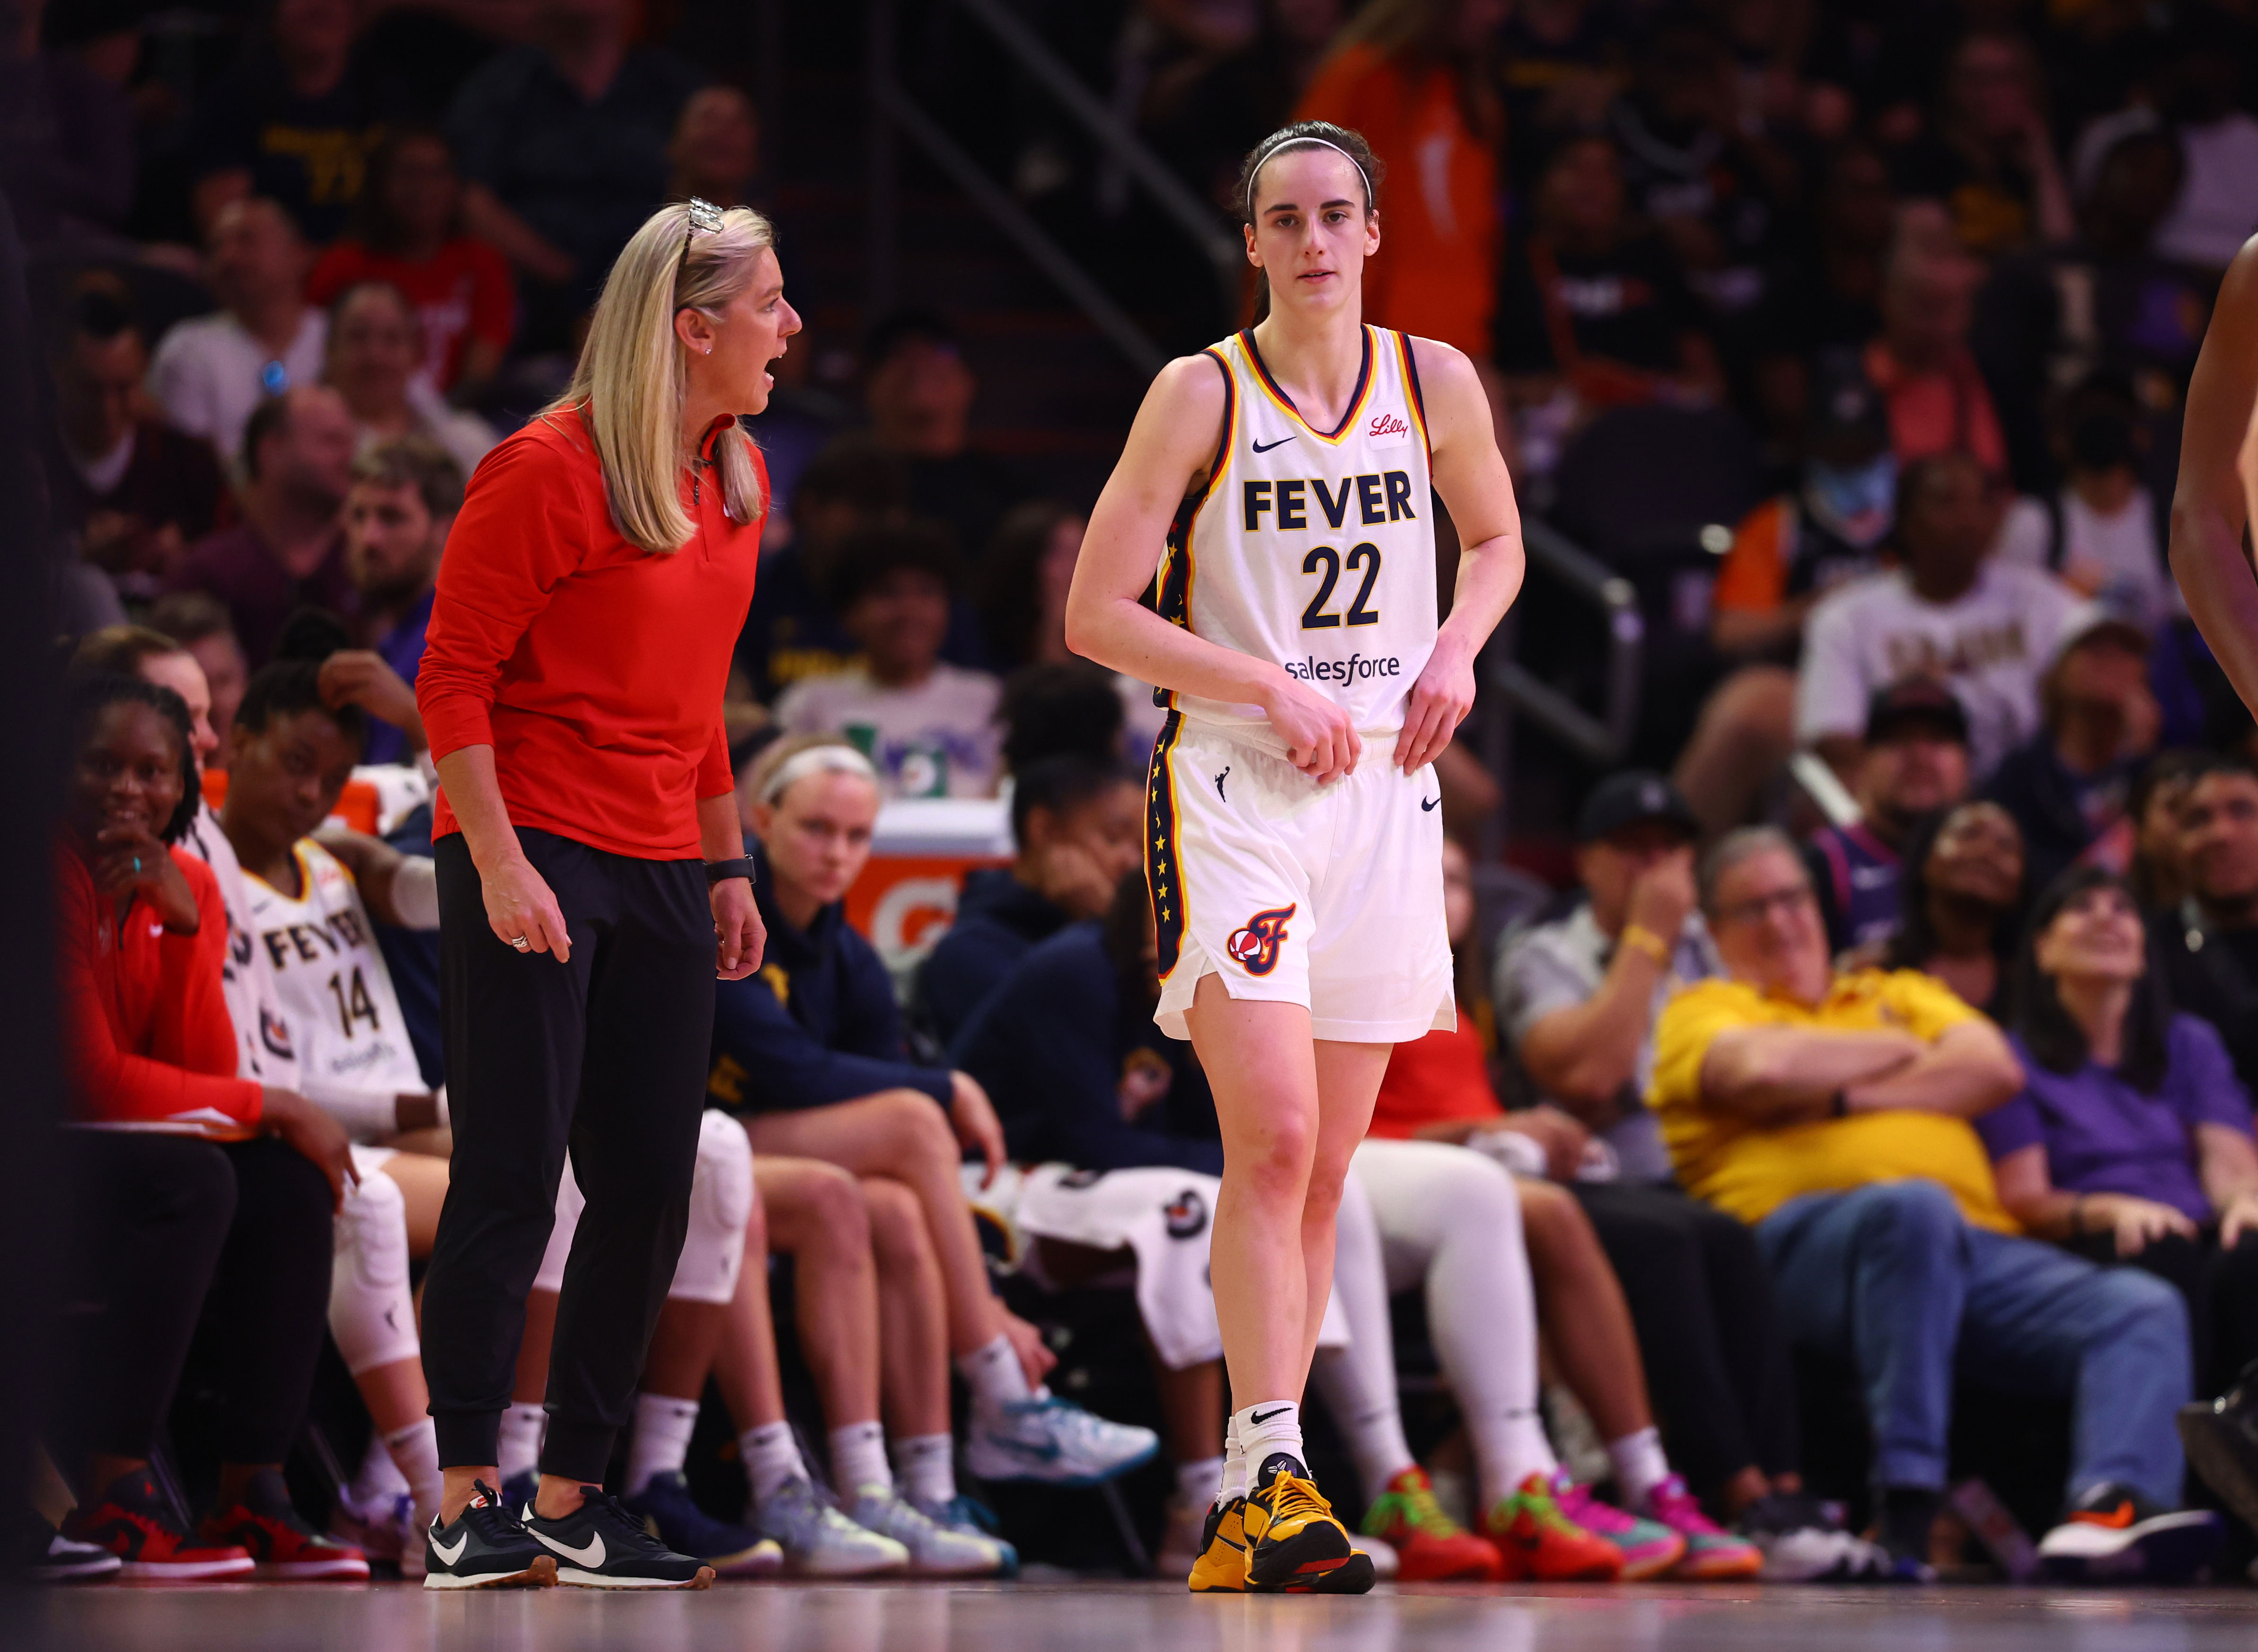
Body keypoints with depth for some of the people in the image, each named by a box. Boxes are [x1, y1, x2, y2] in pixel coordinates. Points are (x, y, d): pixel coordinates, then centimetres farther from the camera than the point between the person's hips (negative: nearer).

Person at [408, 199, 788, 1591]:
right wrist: (499, 865, -18)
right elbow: (453, 678, -12)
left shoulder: (738, 477, 12)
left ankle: (574, 1498, 12)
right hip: (535, 854, -8)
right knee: (513, 1175, -7)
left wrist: (728, 865, 19)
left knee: (652, 1188, 5)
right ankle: (466, 1501, -4)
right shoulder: (549, 471, -12)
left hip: (664, 870, 8)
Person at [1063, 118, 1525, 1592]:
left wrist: (1456, 648, 3)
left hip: (1383, 793, 4)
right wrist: (1272, 684, -14)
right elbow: (1096, 613, -6)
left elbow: (1497, 541, 23)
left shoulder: (1435, 382, 5)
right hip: (1235, 788, -4)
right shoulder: (1202, 394, -6)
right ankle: (1274, 1472, -18)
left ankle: (1250, 1506, 14)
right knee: (1272, 1140, -19)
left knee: (1326, 1168, 7)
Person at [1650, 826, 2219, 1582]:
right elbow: (1763, 1070, -5)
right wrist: (1901, 1052, 11)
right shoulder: (1704, 1010, 20)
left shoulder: (1900, 994, 32)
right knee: (1915, 1208, -41)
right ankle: (1905, 1504, -45)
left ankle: (2109, 1507, -45)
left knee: (2144, 1309, -20)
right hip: (1804, 1238, -5)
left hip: (1978, 1243, 5)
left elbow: (1995, 1069, 12)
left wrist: (1845, 1098, 1)